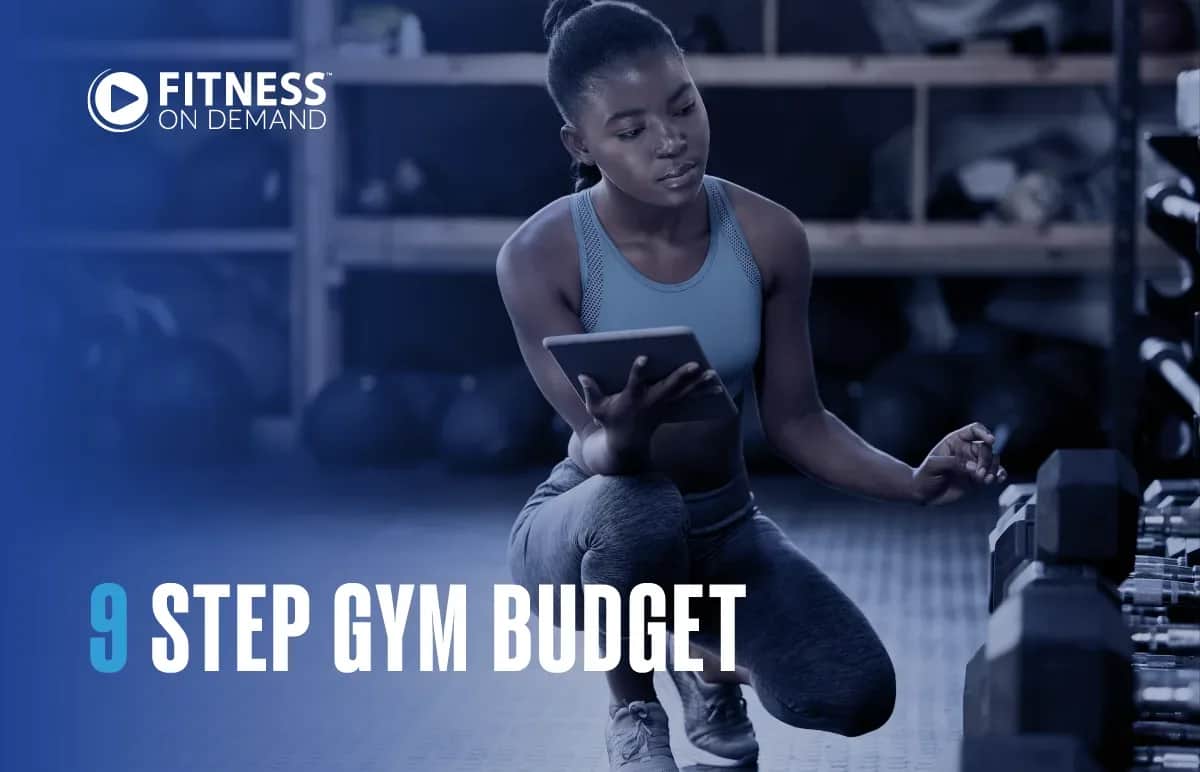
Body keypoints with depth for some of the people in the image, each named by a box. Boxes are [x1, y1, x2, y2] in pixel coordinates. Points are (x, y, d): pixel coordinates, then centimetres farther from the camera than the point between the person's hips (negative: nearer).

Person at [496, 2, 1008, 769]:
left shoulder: (768, 235, -12)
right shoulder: (540, 257, -22)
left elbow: (796, 421, -4)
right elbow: (597, 448, -25)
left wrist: (915, 482, -19)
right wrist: (622, 439, -49)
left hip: (722, 527, 4)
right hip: (587, 530, -3)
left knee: (857, 695, -18)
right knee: (639, 512, -40)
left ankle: (707, 660, 18)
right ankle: (633, 707, -7)